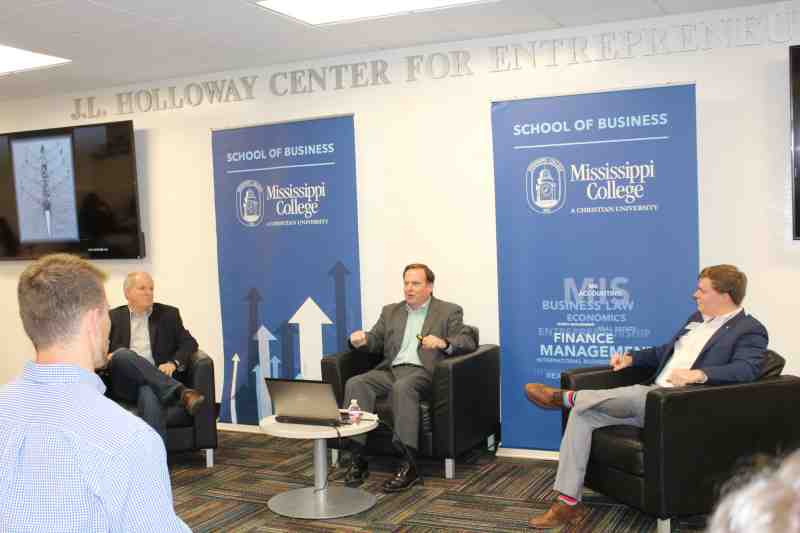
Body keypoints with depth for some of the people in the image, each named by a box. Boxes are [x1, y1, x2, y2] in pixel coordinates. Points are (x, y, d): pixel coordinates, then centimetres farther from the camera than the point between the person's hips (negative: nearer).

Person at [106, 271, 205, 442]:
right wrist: (107, 357, -11)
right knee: (123, 354, -33)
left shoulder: (168, 314, 17)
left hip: (157, 380, -1)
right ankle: (181, 392, -42)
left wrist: (173, 363, -10)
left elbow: (189, 343, 10)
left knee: (149, 394, -37)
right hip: (125, 385, 1)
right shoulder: (113, 317, 18)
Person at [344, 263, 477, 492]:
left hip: (423, 372, -4)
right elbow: (375, 341, 19)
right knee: (355, 384, -25)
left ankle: (409, 466, -38)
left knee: (402, 387, -38)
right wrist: (361, 340, -5)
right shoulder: (390, 311, 24)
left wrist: (443, 343, -20)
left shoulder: (449, 311, 11)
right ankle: (357, 459, -26)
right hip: (390, 370, 5)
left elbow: (468, 342, 1)